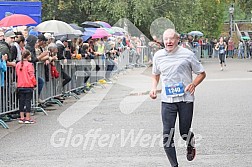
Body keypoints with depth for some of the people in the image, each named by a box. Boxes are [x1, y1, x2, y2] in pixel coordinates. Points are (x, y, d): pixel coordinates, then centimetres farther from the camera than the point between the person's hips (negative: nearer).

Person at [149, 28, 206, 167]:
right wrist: (153, 88, 4)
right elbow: (155, 75, 23)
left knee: (184, 133, 4)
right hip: (167, 100, 2)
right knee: (167, 136, -8)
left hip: (186, 99, -2)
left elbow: (202, 73, 5)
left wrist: (193, 84, -14)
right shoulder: (158, 56, 6)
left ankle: (191, 143, 42)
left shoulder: (187, 54, -3)